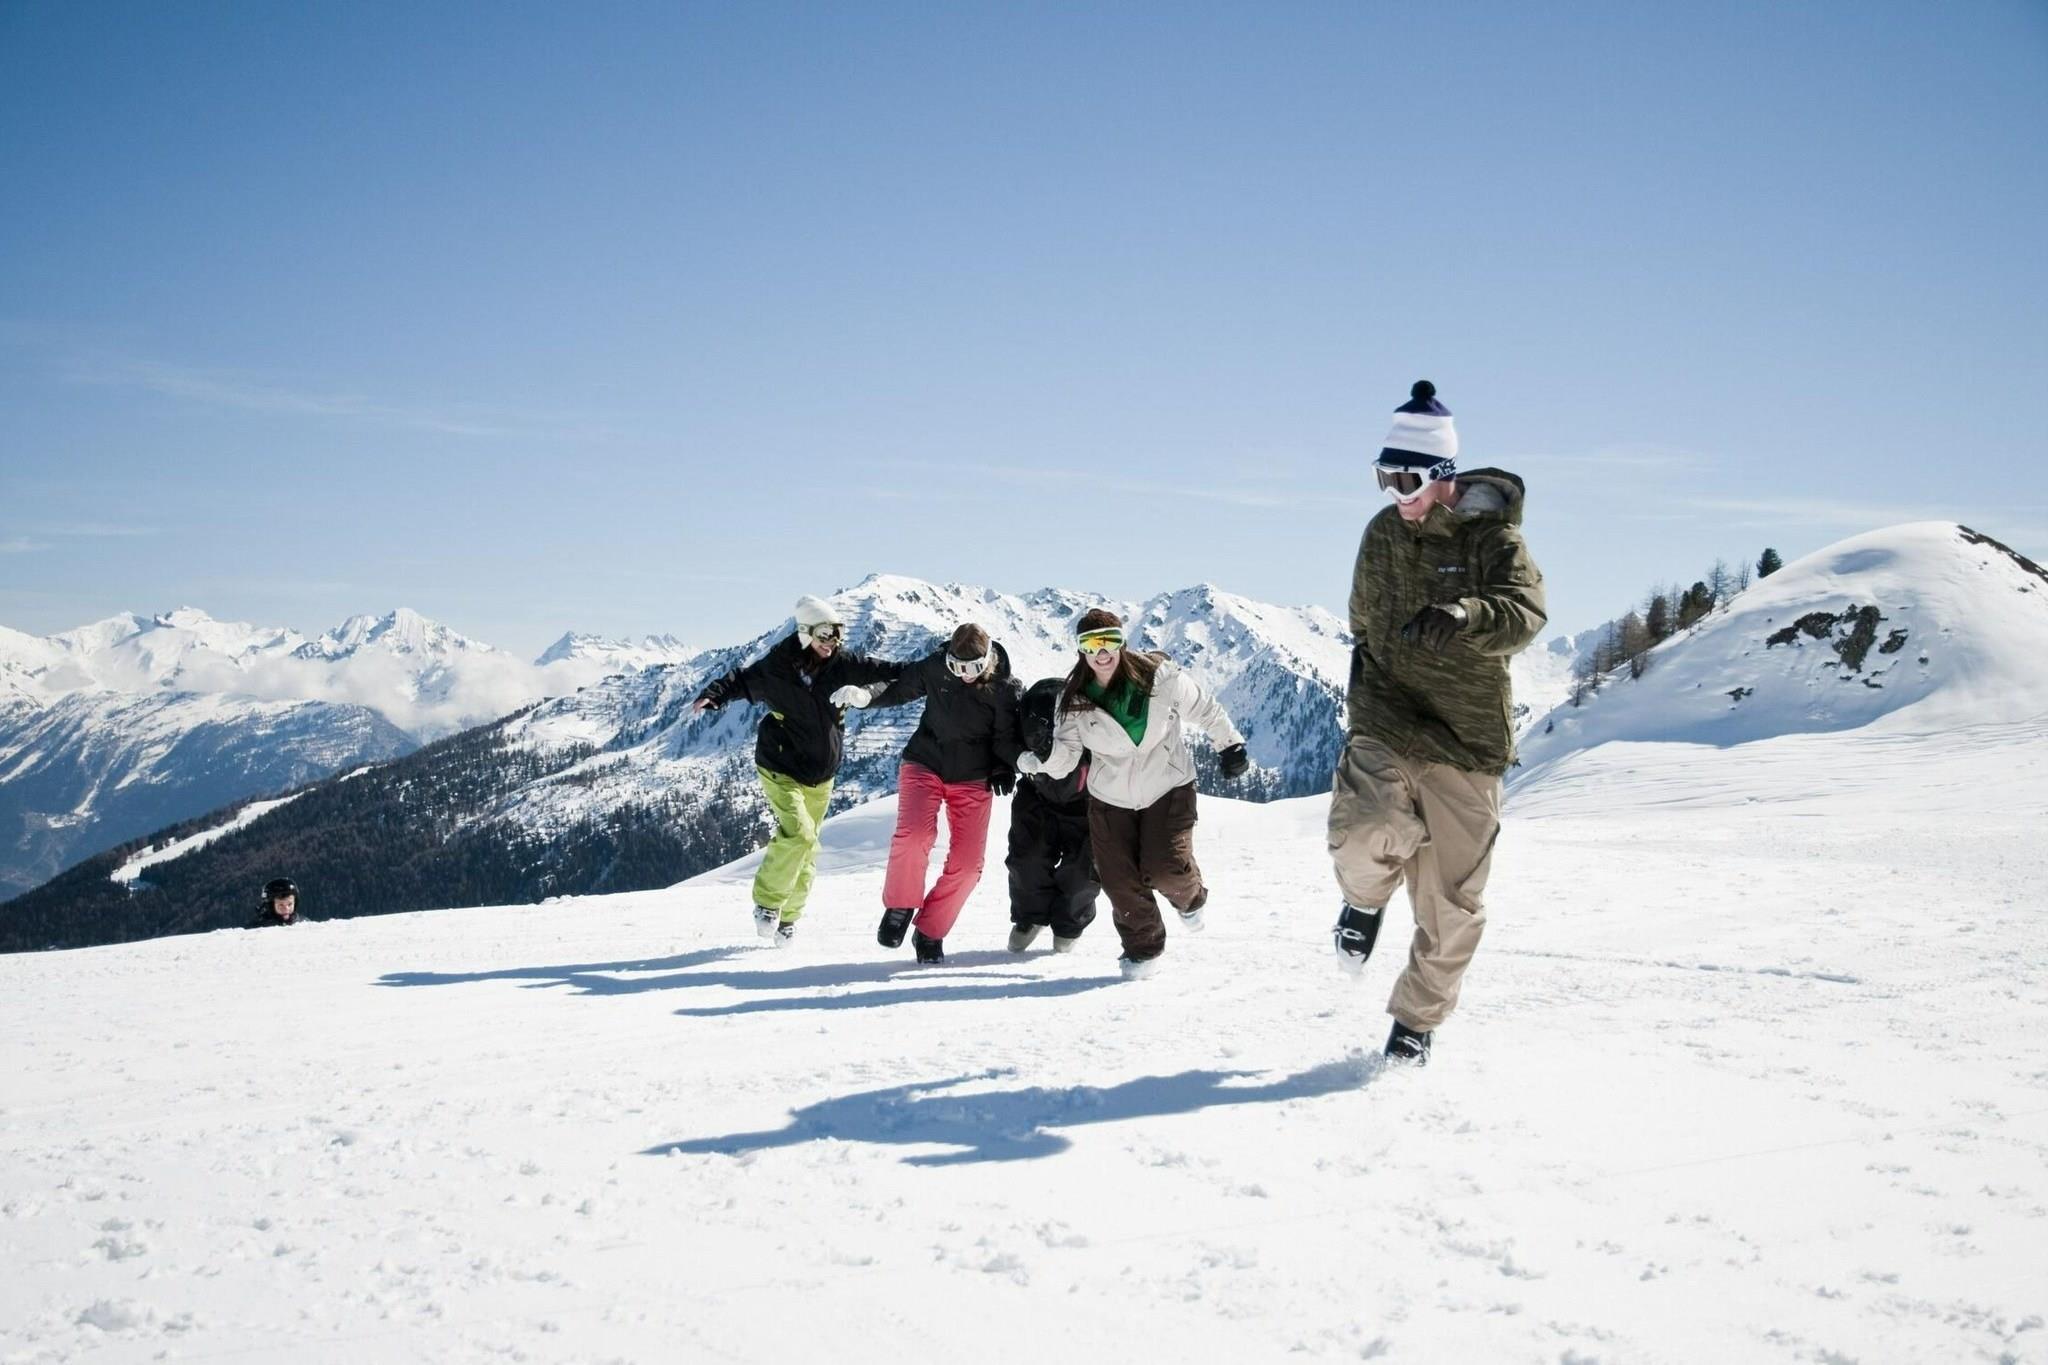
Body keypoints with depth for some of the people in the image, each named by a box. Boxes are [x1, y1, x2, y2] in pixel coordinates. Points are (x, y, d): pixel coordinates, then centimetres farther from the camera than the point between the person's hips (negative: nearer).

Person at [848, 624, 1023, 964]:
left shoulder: (1003, 688, -11)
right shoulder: (934, 668, -9)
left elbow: (1007, 733, -2)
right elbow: (900, 689, 6)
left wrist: (1004, 767, -16)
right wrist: (867, 696, -10)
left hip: (973, 779, 1)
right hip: (925, 766, -1)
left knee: (967, 862, -6)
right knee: (913, 835, -25)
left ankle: (930, 932, 11)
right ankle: (900, 907, -2)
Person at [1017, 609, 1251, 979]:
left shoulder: (1160, 677, -16)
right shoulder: (1075, 700, -10)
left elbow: (1204, 709, -1)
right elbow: (1065, 755, -13)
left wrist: (1230, 745, 6)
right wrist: (1039, 759, -34)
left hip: (1168, 786, -2)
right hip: (1110, 797, 2)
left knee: (1166, 868, -14)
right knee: (1119, 879, -3)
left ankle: (1190, 897, 24)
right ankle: (1143, 948, 20)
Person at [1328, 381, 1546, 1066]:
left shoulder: (1492, 535, -6)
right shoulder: (1382, 534, 7)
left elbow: (1525, 612, -24)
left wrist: (1460, 618, -43)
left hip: (1466, 742, -2)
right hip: (1385, 725, 2)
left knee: (1450, 904, 5)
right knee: (1366, 835, -28)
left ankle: (1417, 1020, 28)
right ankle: (1367, 896, 8)